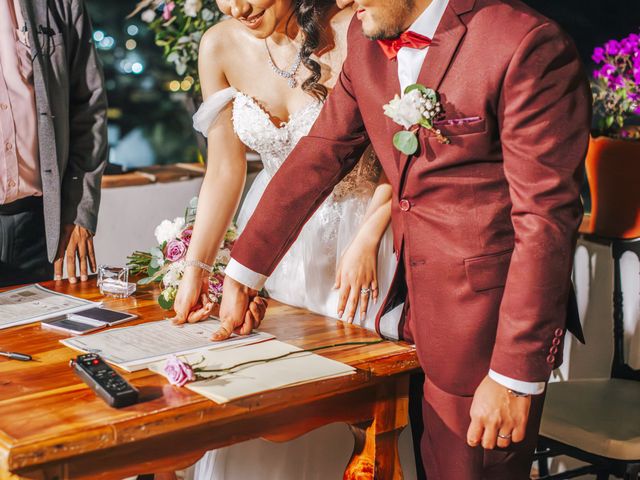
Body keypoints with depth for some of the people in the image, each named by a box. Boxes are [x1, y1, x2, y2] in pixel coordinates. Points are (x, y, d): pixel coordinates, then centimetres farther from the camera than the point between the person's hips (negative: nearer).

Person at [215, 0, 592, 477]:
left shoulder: (529, 46, -19)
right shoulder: (366, 40, 4)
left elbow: (545, 219, -20)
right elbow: (320, 155, 11)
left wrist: (515, 376, -19)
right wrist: (243, 274, 10)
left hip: (487, 322, -6)